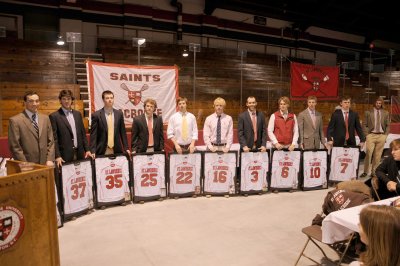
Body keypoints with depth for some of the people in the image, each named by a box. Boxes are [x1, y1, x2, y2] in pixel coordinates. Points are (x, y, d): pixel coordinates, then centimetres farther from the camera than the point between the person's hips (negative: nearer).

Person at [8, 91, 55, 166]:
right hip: (27, 166, -4)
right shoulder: (15, 120, -7)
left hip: (45, 164, 4)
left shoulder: (45, 118, 6)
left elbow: (50, 141, 7)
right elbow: (15, 146, -8)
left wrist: (50, 160, -3)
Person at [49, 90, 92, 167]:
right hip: (65, 155, -4)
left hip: (79, 153, 5)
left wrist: (87, 150, 8)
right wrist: (57, 156, -13)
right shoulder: (54, 116, -4)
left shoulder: (77, 114, 11)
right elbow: (54, 139, -7)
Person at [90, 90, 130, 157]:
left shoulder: (119, 113, 5)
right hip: (102, 151, -2)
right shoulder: (96, 115, -3)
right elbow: (93, 134, -5)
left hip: (117, 150, 3)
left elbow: (123, 132, 8)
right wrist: (93, 151, -13)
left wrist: (126, 148, 4)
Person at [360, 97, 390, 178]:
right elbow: (364, 125, 3)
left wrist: (385, 135, 3)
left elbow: (387, 125, 14)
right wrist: (366, 135, -5)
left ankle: (374, 172, 12)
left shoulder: (385, 113, 11)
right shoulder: (368, 112, 5)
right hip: (371, 135, -2)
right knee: (368, 154, -10)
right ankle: (365, 172, -2)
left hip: (381, 136, 2)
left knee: (377, 155, 3)